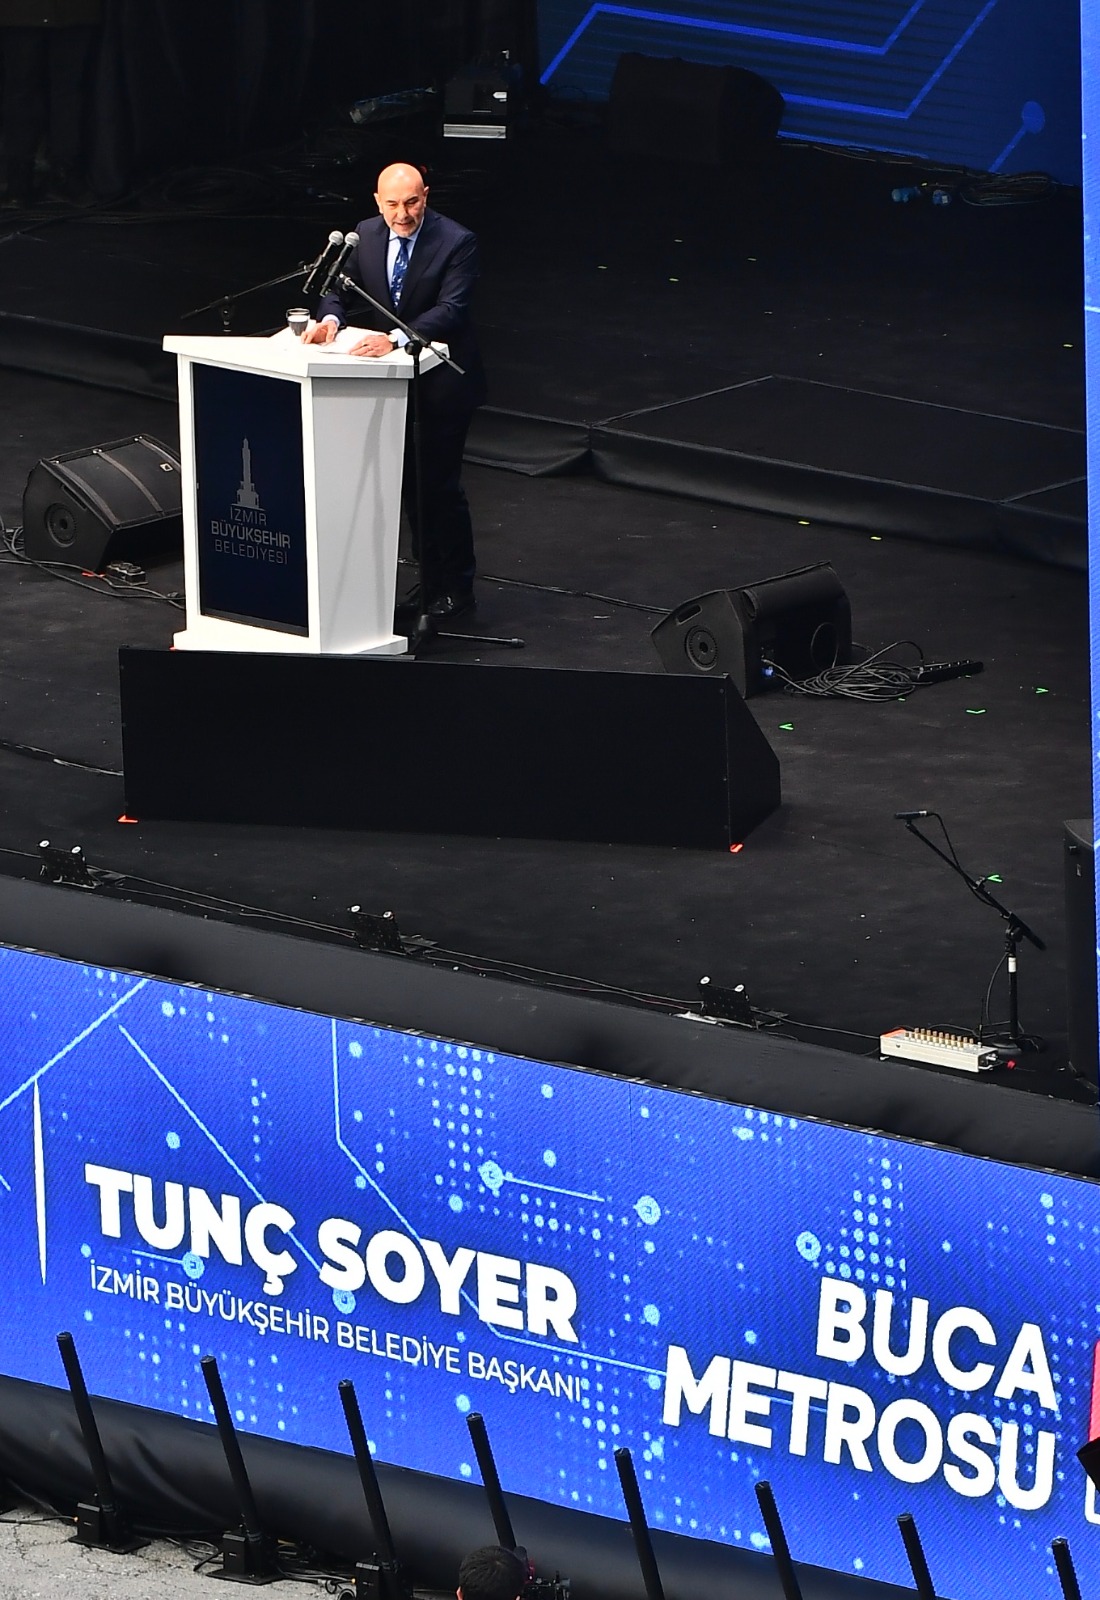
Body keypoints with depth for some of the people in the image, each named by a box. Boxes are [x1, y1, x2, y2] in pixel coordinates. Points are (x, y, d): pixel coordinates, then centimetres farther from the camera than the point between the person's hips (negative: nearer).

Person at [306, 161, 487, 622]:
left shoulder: (455, 242, -17)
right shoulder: (365, 236, 1)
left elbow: (449, 309, -26)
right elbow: (342, 286, 3)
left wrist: (396, 339, -39)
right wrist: (331, 317, -22)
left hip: (442, 380, -6)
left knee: (441, 484, -3)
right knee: (409, 482, 12)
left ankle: (457, 587, 10)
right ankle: (432, 580, 24)